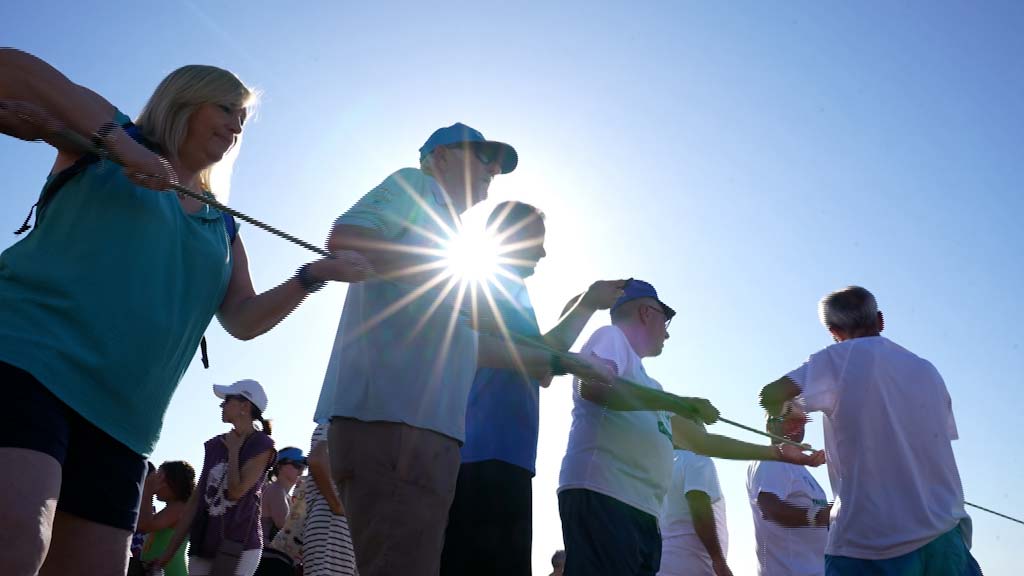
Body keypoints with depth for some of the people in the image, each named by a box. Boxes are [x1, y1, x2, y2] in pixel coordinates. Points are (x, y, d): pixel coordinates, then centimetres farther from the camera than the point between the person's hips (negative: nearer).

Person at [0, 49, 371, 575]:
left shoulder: (222, 226, 22)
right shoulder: (105, 136, 11)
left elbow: (242, 320, 12)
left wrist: (313, 275, -2)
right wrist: (116, 138, -13)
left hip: (117, 420, 6)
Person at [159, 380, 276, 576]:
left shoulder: (261, 444, -5)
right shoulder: (215, 444, 12)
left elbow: (236, 491, -17)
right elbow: (195, 500, 12)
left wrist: (233, 451, -4)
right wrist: (169, 551, 10)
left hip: (239, 546, -6)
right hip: (203, 545, 6)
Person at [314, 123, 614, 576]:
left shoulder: (439, 233, 32)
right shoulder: (414, 185, 8)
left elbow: (469, 344, 33)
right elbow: (343, 238, -12)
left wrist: (560, 361, 34)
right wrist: (451, 288, -8)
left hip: (419, 422, 9)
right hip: (392, 416, -9)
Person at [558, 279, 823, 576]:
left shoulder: (645, 383, 31)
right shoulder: (610, 336, 8)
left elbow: (701, 440, 35)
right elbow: (592, 386, -15)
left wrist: (778, 452, 37)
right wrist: (676, 402, -9)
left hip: (642, 510, 9)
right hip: (602, 495, -9)